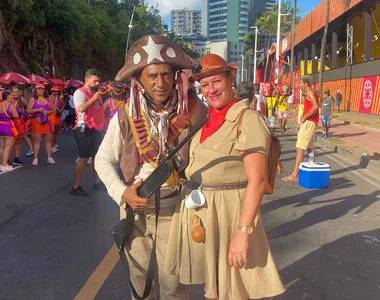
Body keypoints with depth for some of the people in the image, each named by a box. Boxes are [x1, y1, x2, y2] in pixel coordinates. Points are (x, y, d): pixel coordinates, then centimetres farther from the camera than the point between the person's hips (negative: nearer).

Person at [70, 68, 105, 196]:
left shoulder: (96, 93, 16)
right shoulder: (80, 92, -10)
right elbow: (81, 108, -29)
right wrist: (95, 97, -24)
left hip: (97, 129, 8)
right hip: (85, 129, -8)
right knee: (84, 158, -6)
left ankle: (97, 182, 27)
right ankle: (76, 187, 1)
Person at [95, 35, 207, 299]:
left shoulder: (194, 111, -15)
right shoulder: (125, 116, -11)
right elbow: (103, 160, 1)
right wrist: (121, 192, -13)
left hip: (174, 208, -2)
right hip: (134, 207, 2)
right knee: (139, 272, 21)